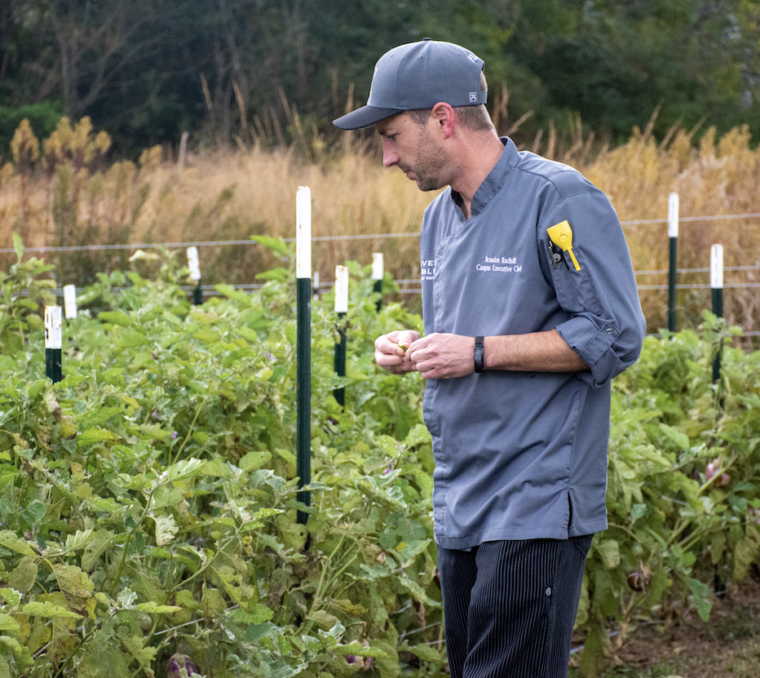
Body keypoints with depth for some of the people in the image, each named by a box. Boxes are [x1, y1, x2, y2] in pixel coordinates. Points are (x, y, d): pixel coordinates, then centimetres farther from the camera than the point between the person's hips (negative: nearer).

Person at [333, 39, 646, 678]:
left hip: (536, 506, -9)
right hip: (459, 506, 9)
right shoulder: (440, 217, 16)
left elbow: (614, 337, -16)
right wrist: (415, 349, 4)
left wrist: (480, 354, -17)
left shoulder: (561, 200, -12)